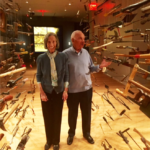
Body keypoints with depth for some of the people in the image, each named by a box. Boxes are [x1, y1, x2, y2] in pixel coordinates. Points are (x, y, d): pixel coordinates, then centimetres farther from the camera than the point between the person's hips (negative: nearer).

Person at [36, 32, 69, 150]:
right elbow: (38, 76, -2)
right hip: (46, 91, 0)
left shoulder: (62, 57, -7)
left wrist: (65, 90, -7)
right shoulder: (41, 58, -7)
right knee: (47, 117, 12)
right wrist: (42, 92, -8)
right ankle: (49, 140, 36)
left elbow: (66, 74, -2)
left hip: (59, 91, 0)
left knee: (57, 117, 11)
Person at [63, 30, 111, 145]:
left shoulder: (86, 52, 2)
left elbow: (91, 68, 7)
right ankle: (71, 133, 41)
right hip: (72, 90, -3)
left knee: (87, 112, 16)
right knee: (72, 113, 15)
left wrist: (100, 67, -11)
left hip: (87, 89, 4)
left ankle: (86, 133, 40)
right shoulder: (66, 54, -13)